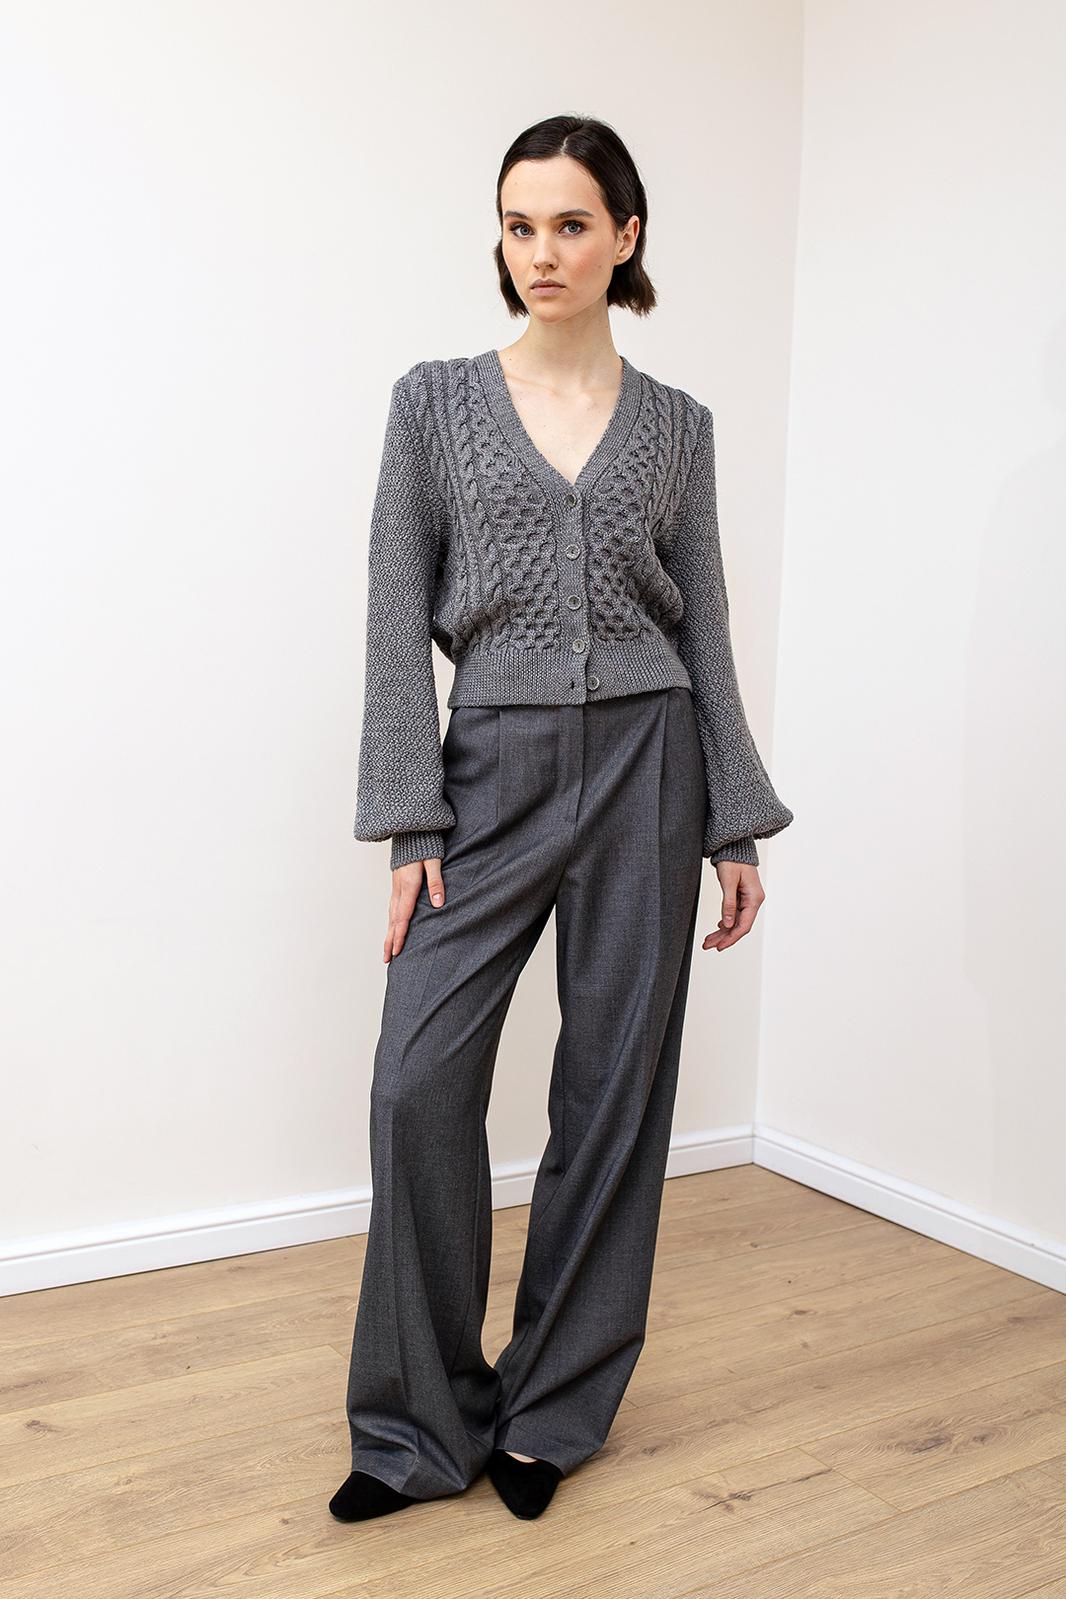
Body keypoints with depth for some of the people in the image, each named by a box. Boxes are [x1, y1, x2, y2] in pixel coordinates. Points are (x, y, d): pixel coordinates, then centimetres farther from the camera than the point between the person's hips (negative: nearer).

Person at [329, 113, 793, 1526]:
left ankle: (554, 1410, 23)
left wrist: (737, 827, 4)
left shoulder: (676, 425, 8)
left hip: (643, 761, 1)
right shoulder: (436, 401, 4)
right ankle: (420, 1424, 11)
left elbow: (703, 630, 8)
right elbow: (398, 624, 0)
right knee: (421, 1078, -9)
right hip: (493, 770, -1)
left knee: (613, 1084, 5)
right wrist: (410, 823, -7)